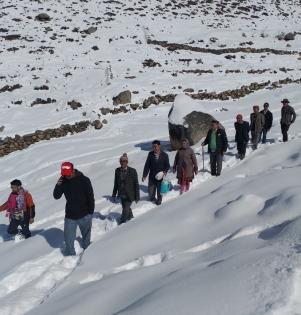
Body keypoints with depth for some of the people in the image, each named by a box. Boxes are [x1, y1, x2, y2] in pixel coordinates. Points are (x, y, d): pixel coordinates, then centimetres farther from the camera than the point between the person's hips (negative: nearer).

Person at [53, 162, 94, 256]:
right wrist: (58, 185, -19)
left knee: (86, 237, 16)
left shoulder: (84, 180, -14)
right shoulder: (63, 181, -4)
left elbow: (90, 197, -9)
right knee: (68, 239, 2)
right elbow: (56, 196, -1)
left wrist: (91, 212, -9)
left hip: (84, 216, -2)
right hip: (70, 216, 2)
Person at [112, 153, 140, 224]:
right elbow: (116, 183, 7)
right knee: (126, 208, 21)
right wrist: (114, 195, 11)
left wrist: (137, 197, -9)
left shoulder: (132, 171, -16)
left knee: (125, 210, -8)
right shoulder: (117, 170, -4)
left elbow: (136, 184, -10)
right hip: (122, 195, 5)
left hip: (129, 195, -5)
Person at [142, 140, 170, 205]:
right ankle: (152, 198, 37)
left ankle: (159, 200, 37)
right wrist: (144, 175, -3)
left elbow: (167, 166, 3)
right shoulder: (150, 154, -4)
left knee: (159, 190, 12)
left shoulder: (164, 155, -6)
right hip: (152, 177, 1)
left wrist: (165, 171, -17)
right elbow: (147, 165, 0)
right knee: (151, 192, 6)